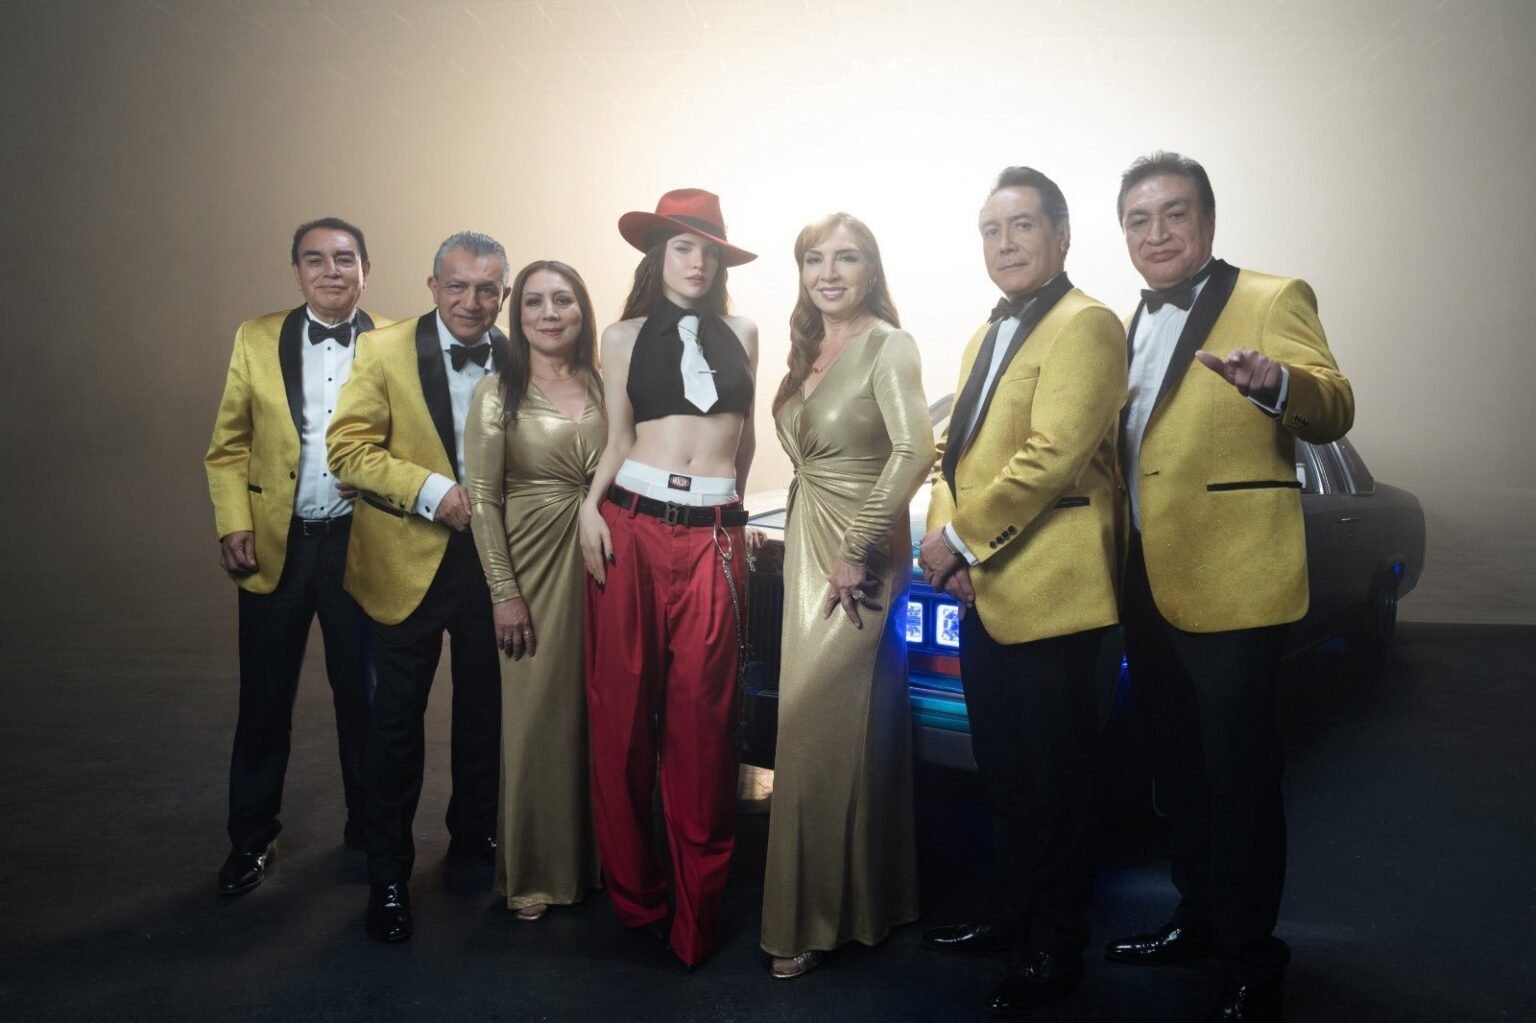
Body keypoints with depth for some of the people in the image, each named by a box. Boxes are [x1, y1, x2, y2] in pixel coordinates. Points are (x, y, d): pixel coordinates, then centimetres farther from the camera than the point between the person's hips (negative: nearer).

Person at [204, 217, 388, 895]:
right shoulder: (256, 340, 4)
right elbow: (228, 448, 5)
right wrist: (233, 526, -5)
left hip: (360, 546, -1)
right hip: (275, 545, 1)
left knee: (362, 697, 11)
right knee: (263, 702, 10)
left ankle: (368, 831, 29)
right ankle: (251, 839, 28)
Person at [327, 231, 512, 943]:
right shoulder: (384, 351, -6)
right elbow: (348, 447, -11)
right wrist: (432, 491, -21)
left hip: (493, 559, 2)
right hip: (409, 561, -2)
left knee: (484, 711, 15)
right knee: (397, 721, 6)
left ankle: (473, 842, 36)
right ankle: (387, 875, 22)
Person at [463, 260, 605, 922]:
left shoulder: (605, 387, 6)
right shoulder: (498, 393, -3)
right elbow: (482, 499, -6)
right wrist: (505, 593, -11)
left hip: (602, 564, 3)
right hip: (533, 568, -3)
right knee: (535, 714, 4)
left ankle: (593, 855, 29)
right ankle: (532, 872, 22)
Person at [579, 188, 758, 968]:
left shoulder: (740, 334, 14)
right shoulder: (626, 336, 10)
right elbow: (616, 440, 9)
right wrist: (590, 504, -6)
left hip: (715, 537, 0)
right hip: (631, 525, 0)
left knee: (701, 720, 0)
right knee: (622, 708, 3)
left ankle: (695, 912, 13)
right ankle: (633, 894, 20)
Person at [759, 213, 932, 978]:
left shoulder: (887, 345, -11)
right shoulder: (808, 349, 12)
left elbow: (914, 449, -23)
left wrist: (856, 550, -22)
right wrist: (802, 541, 6)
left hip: (857, 557, -7)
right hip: (807, 548, 8)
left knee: (819, 720, -5)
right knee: (839, 721, 14)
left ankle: (813, 919, 11)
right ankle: (859, 900, 30)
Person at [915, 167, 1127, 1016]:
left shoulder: (1085, 326, -10)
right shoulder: (986, 335, 19)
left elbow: (1052, 454, -21)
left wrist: (962, 539, -15)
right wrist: (942, 540, -1)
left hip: (1048, 594, -8)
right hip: (980, 594, 8)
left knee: (1055, 779, 5)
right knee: (1003, 773, 18)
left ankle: (1055, 952, 19)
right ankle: (1013, 913, 35)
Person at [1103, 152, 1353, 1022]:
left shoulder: (1271, 300, -6)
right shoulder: (1133, 325, 16)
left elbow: (1333, 411, -20)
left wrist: (1275, 382, -41)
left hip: (1230, 585, -7)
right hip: (1149, 588, 7)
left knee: (1240, 776, 2)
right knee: (1181, 770, 18)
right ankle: (1199, 920, 34)